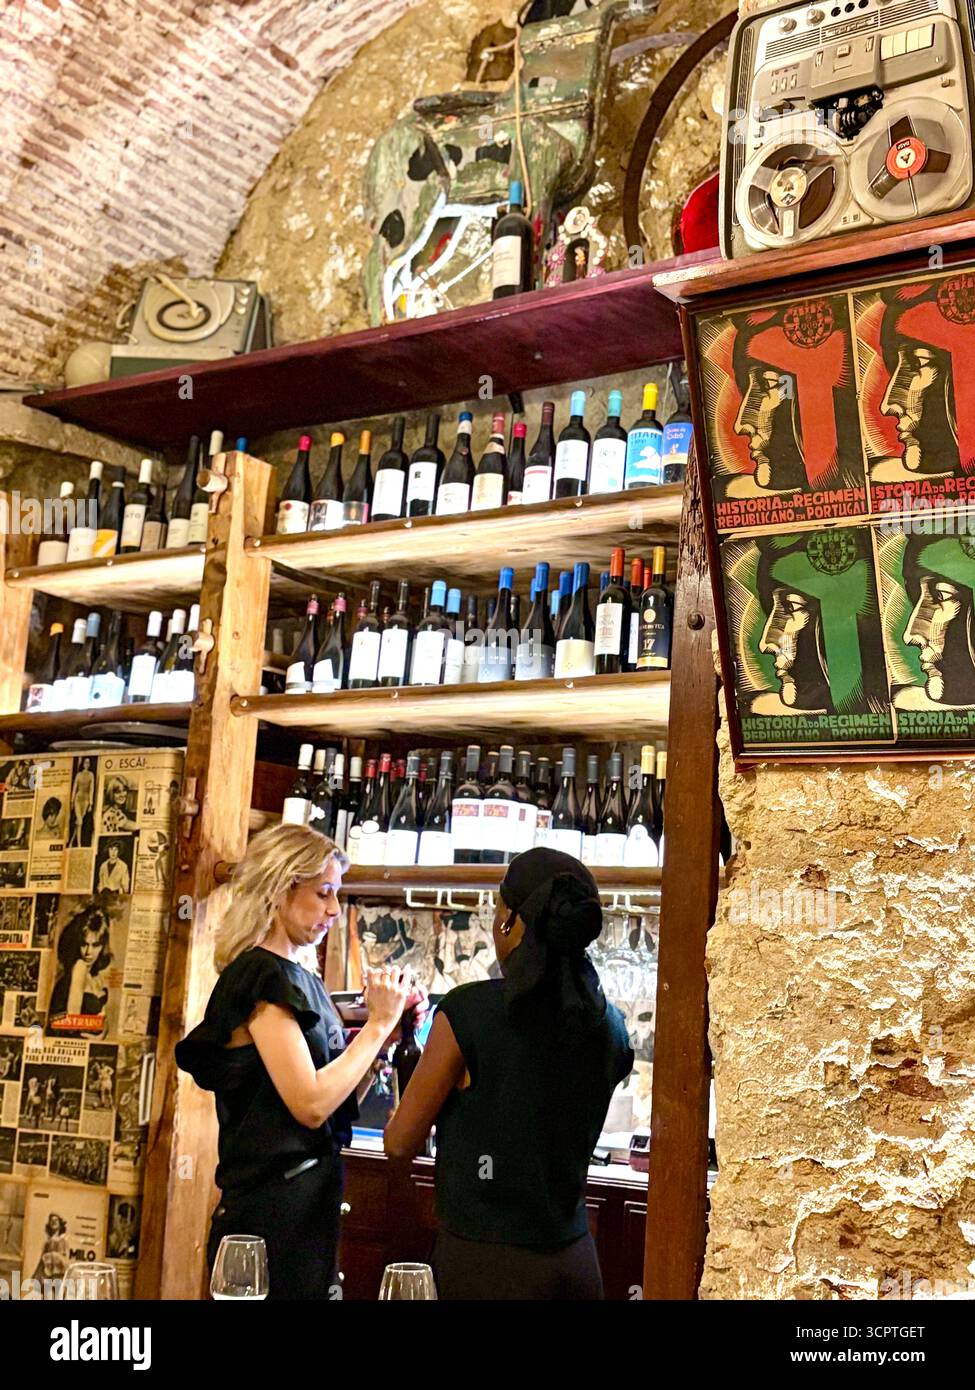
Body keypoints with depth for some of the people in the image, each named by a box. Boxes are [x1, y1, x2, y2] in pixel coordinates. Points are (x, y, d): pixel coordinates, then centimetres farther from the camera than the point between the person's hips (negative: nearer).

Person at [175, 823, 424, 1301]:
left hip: (307, 1204, 9)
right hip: (273, 1217, -9)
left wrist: (386, 1029, 1)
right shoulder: (263, 976, -14)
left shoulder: (301, 980, 13)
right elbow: (310, 1104, -23)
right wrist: (378, 1024, -15)